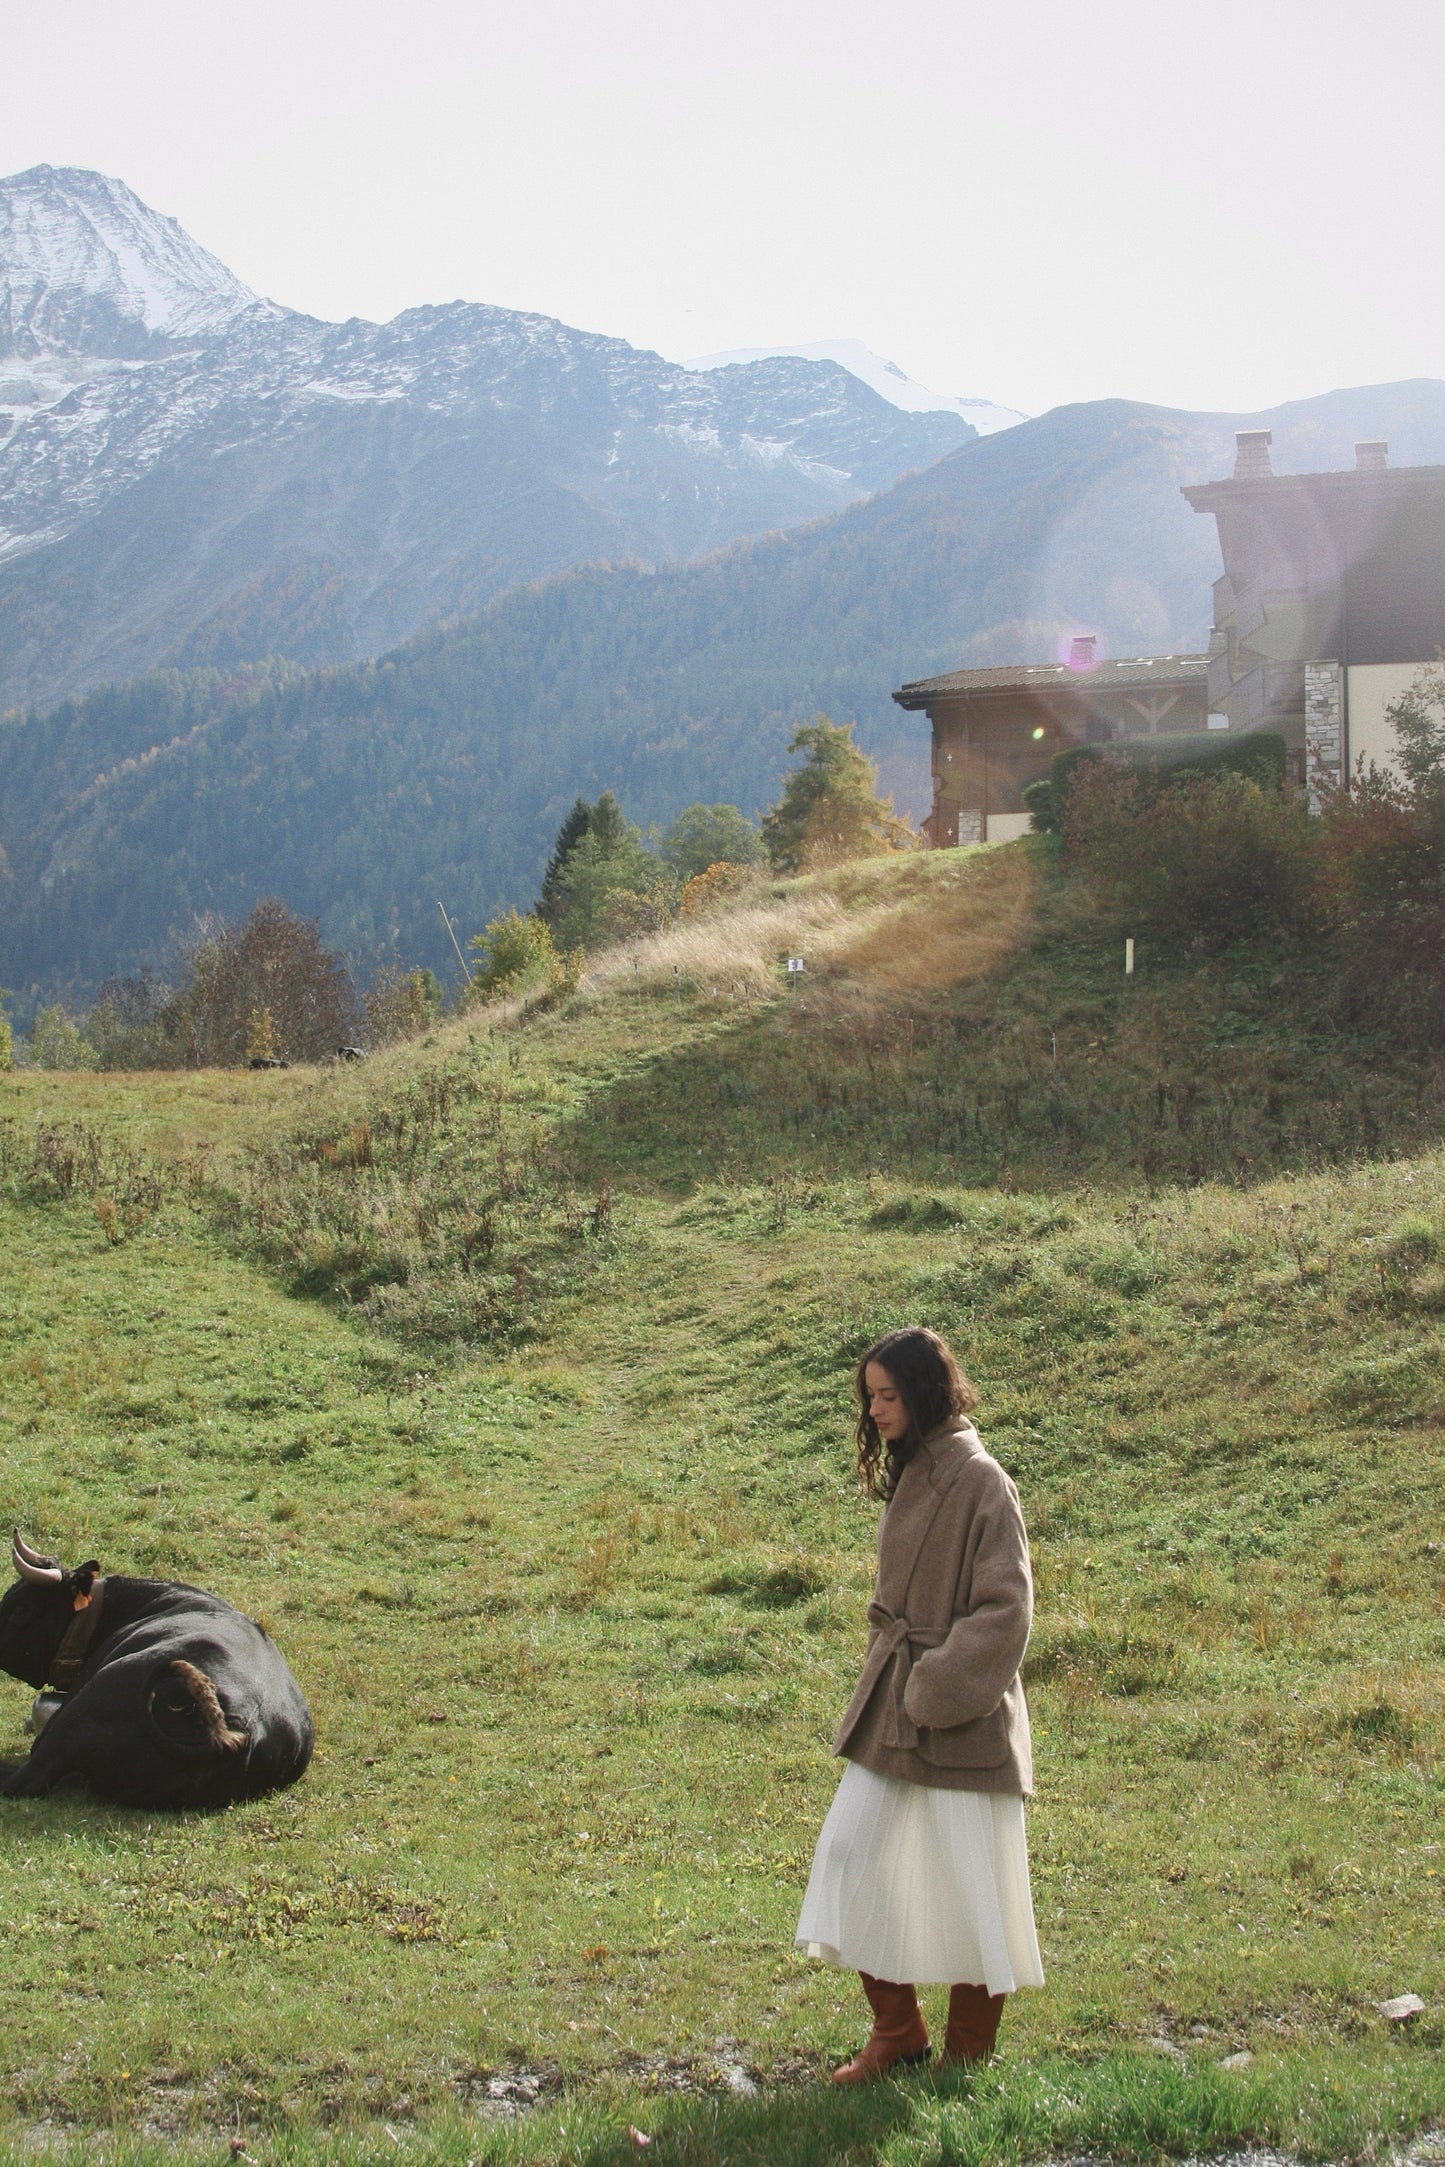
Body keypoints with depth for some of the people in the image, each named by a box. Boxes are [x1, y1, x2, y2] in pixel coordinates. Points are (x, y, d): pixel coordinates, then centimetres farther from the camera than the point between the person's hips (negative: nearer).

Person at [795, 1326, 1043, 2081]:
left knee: (969, 1885, 3)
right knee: (852, 1854, 4)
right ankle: (896, 2035, 18)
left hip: (959, 1718, -8)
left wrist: (938, 1686, -18)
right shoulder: (908, 1474, 10)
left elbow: (1006, 1609, -18)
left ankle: (967, 2058, 18)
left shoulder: (978, 1482, -14)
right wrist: (888, 1667, 11)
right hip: (891, 1706, 8)